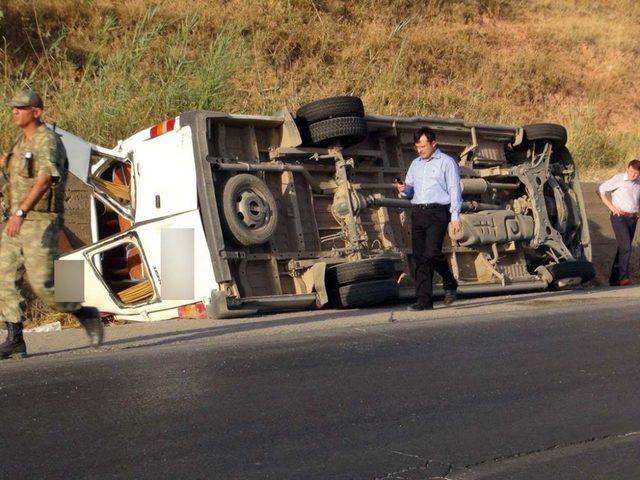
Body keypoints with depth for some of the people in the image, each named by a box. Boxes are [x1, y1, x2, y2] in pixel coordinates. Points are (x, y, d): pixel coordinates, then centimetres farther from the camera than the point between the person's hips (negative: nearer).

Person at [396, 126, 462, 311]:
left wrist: (455, 216, -10)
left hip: (437, 212, -6)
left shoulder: (446, 162, 3)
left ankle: (450, 285, 10)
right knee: (419, 257, 0)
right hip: (417, 212, 6)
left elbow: (454, 190, -2)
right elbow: (410, 190, 21)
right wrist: (403, 189, -3)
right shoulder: (415, 164, 21)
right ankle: (424, 300, 1)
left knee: (432, 253, -17)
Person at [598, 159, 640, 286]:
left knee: (623, 248, 8)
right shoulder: (619, 178, -8)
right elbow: (601, 189, -7)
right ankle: (624, 277, -16)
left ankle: (615, 278, 15)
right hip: (619, 217, -6)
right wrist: (611, 207, -10)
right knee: (626, 247, -17)